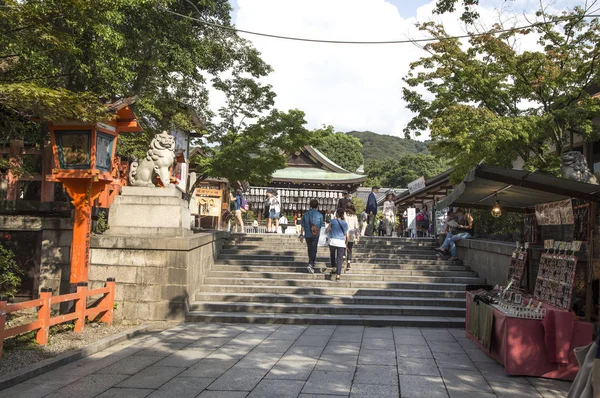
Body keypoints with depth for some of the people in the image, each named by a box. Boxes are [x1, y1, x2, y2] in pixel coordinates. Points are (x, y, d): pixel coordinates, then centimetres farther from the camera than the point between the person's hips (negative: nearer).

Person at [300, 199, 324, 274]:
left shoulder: (306, 214, -1)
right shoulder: (320, 215, -6)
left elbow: (302, 226, 0)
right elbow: (320, 226, 3)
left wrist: (301, 235, 7)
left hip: (307, 235, 2)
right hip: (315, 235, -2)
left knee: (310, 249, 17)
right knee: (313, 250, -1)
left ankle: (312, 263, 31)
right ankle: (311, 264, -17)